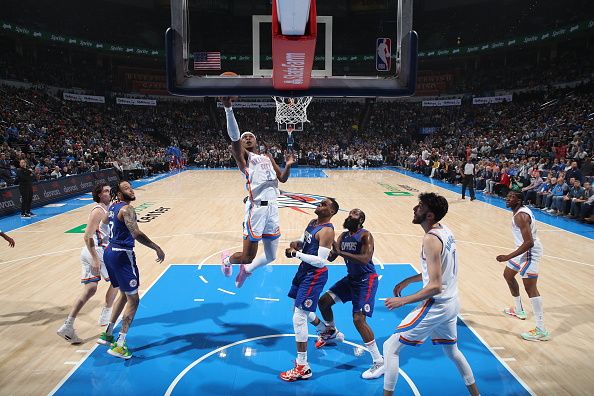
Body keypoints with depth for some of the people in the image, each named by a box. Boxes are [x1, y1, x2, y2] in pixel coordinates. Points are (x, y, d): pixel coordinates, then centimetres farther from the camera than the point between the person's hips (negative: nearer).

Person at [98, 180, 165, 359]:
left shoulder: (113, 207, 12)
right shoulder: (127, 209, -17)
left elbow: (104, 223, 31)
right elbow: (137, 234, -29)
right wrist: (157, 248, -24)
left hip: (110, 252, 9)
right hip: (122, 255, -9)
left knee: (124, 294, 23)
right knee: (133, 299, 0)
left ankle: (107, 334, 30)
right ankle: (119, 345, 0)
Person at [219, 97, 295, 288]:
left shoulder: (268, 157, 22)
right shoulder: (242, 156, 1)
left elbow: (282, 179, 21)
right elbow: (234, 136, -18)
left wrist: (288, 165, 2)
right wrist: (228, 108, -29)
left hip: (272, 207, 7)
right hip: (257, 207, -6)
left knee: (271, 256, 15)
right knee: (248, 256, -2)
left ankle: (246, 270, 42)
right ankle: (227, 259, 32)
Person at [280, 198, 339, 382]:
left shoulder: (327, 231, -22)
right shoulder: (313, 222, 6)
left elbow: (321, 261, -28)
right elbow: (304, 241, 20)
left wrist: (296, 254, -27)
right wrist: (296, 243, -3)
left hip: (315, 275, -10)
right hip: (304, 270, 10)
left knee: (299, 318, -10)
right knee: (300, 310, 26)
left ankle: (303, 368, 2)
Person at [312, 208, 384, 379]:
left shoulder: (365, 235, -18)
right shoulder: (344, 236, 5)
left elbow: (365, 259, -33)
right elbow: (330, 258, 3)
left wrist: (341, 252, -34)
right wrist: (333, 250, -18)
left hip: (366, 280, -8)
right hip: (351, 277, 8)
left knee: (358, 319, -17)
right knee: (324, 302, 11)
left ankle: (379, 362, -6)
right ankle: (331, 332, 40)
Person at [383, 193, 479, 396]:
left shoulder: (431, 239, -23)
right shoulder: (445, 231, 4)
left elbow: (435, 287, -26)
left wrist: (403, 301, -17)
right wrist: (408, 281, 15)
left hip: (436, 306, -9)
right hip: (451, 303, 9)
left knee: (391, 347, 0)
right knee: (451, 350, 30)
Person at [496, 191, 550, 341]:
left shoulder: (520, 216, -25)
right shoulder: (521, 210, 6)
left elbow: (529, 243, -30)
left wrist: (508, 257, -29)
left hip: (529, 252, -11)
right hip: (524, 250, 11)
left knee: (530, 289, -10)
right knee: (508, 275, 24)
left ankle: (541, 331, -6)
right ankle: (518, 310, 39)